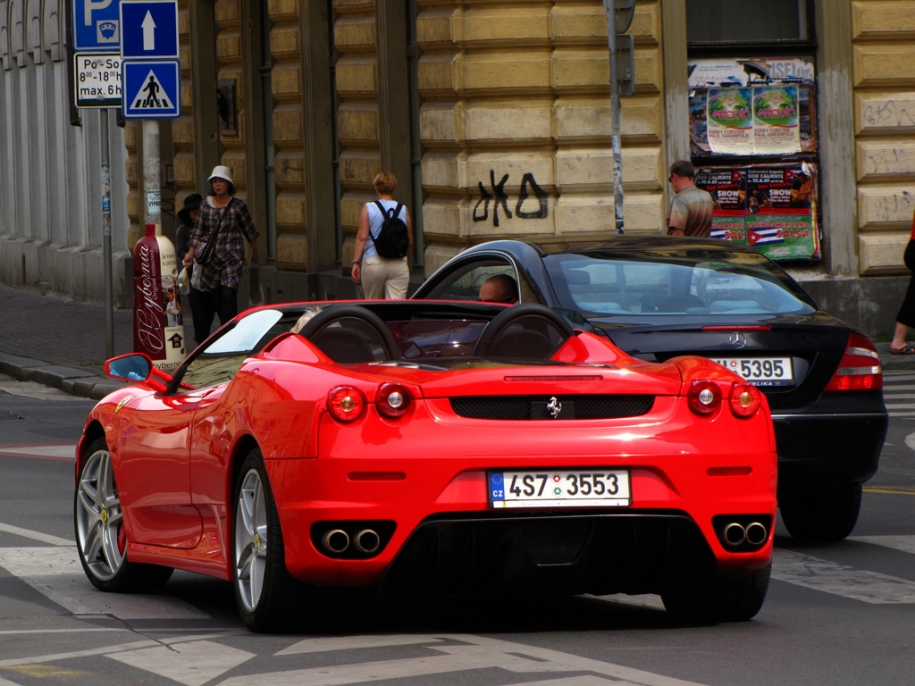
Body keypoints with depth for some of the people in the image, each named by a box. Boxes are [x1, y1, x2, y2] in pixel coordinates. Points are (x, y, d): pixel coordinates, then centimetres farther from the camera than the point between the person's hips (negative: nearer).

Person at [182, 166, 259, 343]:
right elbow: (198, 232, 4)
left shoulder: (238, 206, -1)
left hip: (232, 257, -2)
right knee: (211, 296, 2)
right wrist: (191, 253, -5)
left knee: (228, 294, -14)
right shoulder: (205, 207, 4)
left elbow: (249, 230, 9)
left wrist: (254, 251, 17)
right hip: (211, 258, 2)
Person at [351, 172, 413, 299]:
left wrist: (356, 262, -1)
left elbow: (362, 237, -6)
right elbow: (410, 242, 9)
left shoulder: (368, 208, -1)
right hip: (398, 264, 1)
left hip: (373, 262, -1)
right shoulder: (403, 210, 4)